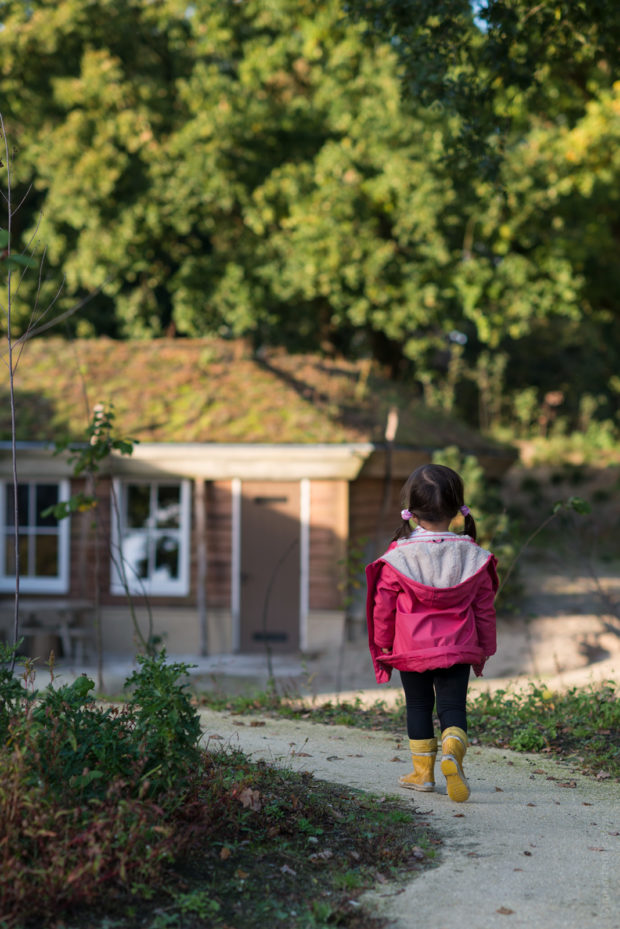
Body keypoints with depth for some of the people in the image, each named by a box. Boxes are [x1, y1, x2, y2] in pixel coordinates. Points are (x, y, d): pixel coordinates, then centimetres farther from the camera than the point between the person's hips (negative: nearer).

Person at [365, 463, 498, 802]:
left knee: (418, 705, 13)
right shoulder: (472, 557, -3)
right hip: (457, 648, 1)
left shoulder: (397, 558, -9)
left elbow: (383, 607, -1)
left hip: (411, 648, 0)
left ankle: (423, 770, 16)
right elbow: (485, 608, 4)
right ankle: (453, 751, -23)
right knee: (453, 706, 4)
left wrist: (383, 645, 13)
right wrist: (484, 647, 15)